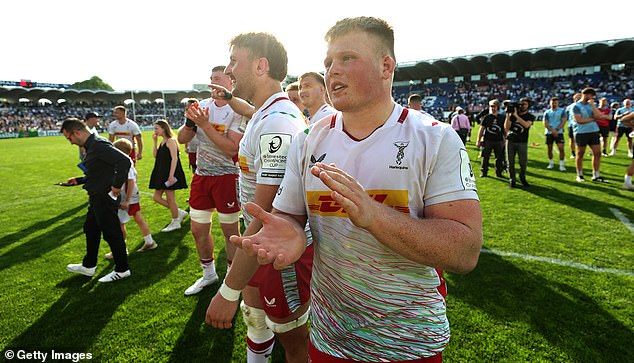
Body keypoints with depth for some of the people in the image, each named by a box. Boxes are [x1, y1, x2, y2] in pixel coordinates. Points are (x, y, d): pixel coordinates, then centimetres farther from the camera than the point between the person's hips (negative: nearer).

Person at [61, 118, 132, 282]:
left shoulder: (98, 144, -21)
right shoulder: (91, 145, 13)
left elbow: (125, 161, -34)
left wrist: (117, 186, -28)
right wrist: (79, 180, 18)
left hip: (105, 198, -11)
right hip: (97, 198, 11)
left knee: (111, 233, 1)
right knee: (90, 230, 22)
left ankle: (122, 270, 17)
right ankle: (89, 266, 40)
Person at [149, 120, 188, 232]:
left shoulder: (170, 141, -13)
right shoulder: (162, 141, 14)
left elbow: (174, 158, -20)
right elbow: (156, 155, 11)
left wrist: (171, 175, -25)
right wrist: (155, 141, 5)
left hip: (169, 173, -10)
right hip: (161, 173, 10)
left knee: (170, 198, 0)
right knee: (156, 197, 11)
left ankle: (175, 222, 15)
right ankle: (179, 213, 20)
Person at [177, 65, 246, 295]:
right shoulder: (203, 105, 6)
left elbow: (231, 148, -22)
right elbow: (182, 139, 5)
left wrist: (205, 124, -22)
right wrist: (190, 122, -14)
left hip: (227, 176, -6)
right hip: (201, 175, 6)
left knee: (230, 231, 6)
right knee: (198, 230, 14)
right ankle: (208, 274, 35)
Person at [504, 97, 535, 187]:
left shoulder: (530, 116, 1)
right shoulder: (513, 114, 6)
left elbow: (526, 125, -20)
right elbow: (506, 127, -3)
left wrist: (516, 116, -23)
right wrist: (508, 115, -12)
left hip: (522, 142, -1)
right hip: (510, 141, 1)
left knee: (523, 162, -2)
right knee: (511, 162, 2)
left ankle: (522, 178, 22)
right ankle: (512, 180, 12)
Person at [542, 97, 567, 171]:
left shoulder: (562, 111, 4)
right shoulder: (547, 112, 8)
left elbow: (563, 122, -4)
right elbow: (545, 123, 0)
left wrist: (556, 130, -15)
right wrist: (552, 130, -14)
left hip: (559, 132, -2)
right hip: (549, 133, 2)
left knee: (561, 148, -11)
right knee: (549, 149, 8)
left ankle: (561, 165, -5)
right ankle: (551, 163, 22)